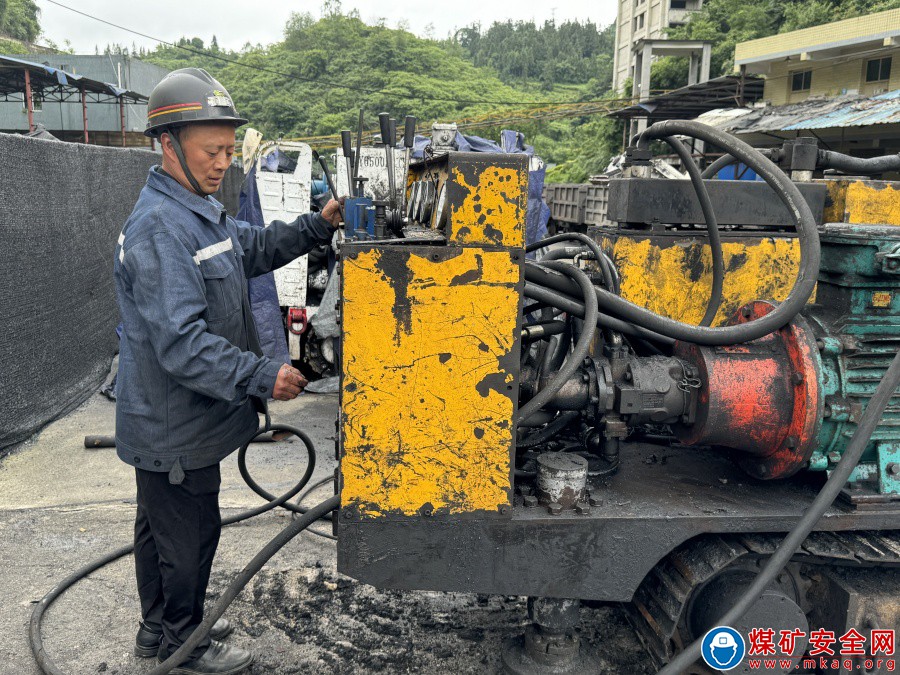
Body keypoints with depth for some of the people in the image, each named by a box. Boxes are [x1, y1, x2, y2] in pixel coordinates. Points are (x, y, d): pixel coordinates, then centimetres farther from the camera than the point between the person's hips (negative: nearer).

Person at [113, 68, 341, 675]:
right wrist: (263, 377, -31)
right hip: (174, 425, -10)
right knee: (190, 533, 8)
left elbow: (255, 248, 22)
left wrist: (318, 225, 8)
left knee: (162, 525, 24)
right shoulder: (158, 228, -26)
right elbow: (181, 344, -31)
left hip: (172, 420, 10)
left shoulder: (199, 211, 9)